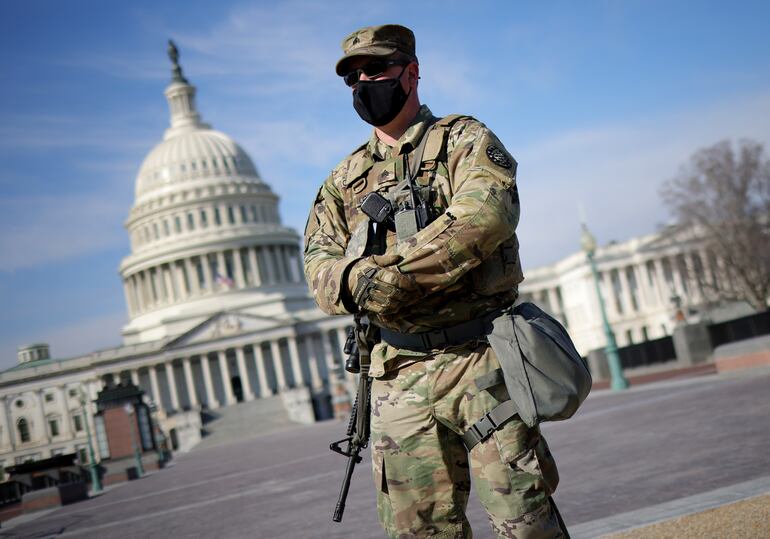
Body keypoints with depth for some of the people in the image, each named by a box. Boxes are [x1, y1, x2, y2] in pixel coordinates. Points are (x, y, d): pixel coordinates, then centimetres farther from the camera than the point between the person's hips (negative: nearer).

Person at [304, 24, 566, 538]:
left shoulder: (463, 139, 3)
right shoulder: (345, 179, 17)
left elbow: (487, 215, -17)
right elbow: (319, 263, 7)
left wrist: (388, 272, -19)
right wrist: (353, 285, -17)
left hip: (479, 360, -4)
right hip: (396, 376, 5)